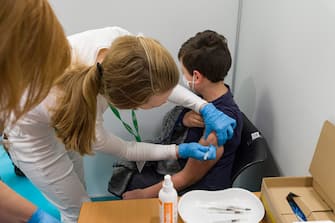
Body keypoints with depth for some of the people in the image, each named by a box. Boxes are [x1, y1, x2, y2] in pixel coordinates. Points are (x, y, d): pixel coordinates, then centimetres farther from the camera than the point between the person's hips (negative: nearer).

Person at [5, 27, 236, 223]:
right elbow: (124, 150, -20)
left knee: (77, 187, 26)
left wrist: (205, 107, -19)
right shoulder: (85, 119, -44)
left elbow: (160, 81, -13)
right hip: (32, 135, -5)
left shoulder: (118, 40, -34)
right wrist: (180, 150, -15)